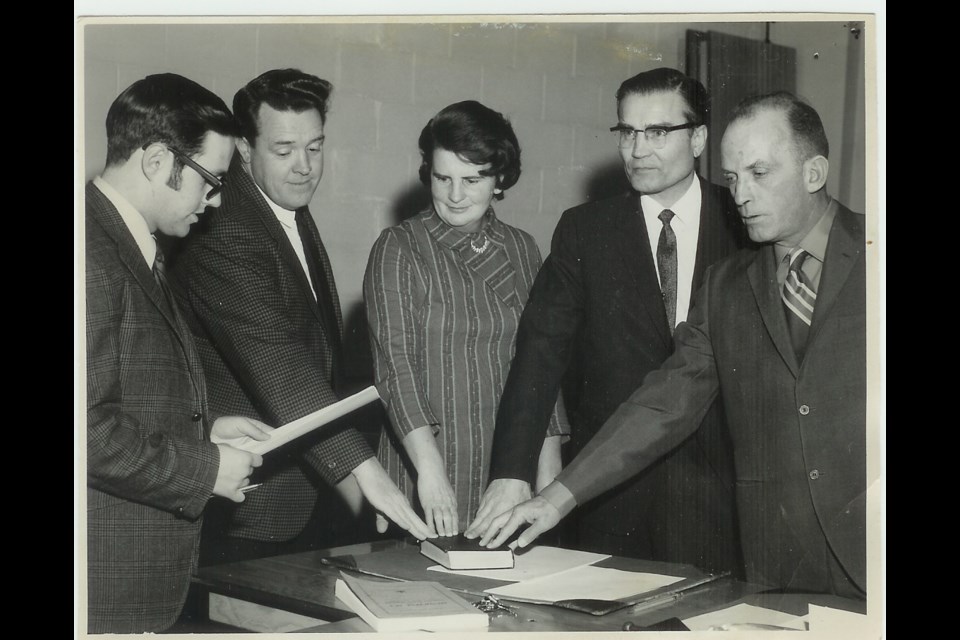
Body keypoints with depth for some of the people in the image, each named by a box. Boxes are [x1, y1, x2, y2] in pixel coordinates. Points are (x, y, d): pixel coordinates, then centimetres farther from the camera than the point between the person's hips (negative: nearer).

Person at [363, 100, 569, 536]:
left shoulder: (522, 250, 9)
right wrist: (430, 468, -24)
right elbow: (395, 365, -13)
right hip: (425, 475, -3)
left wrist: (550, 459, 3)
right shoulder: (398, 250, -4)